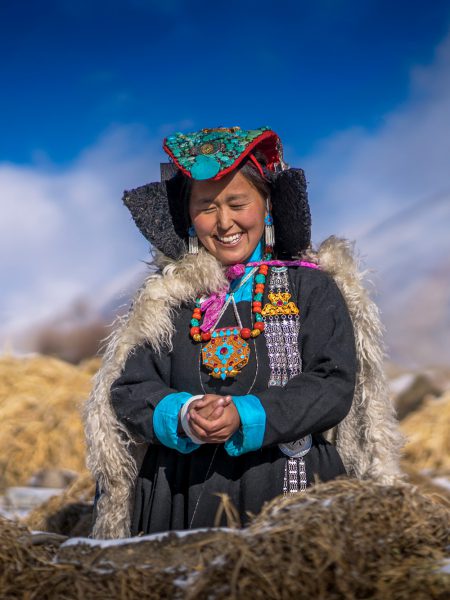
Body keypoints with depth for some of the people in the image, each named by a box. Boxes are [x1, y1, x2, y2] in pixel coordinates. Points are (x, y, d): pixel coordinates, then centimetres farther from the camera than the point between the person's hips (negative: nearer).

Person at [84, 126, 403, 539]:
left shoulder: (311, 288, 4)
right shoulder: (167, 296, 10)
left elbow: (334, 385, -6)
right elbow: (128, 389, 4)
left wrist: (245, 416, -18)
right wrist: (183, 416, -17)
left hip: (293, 493, -1)